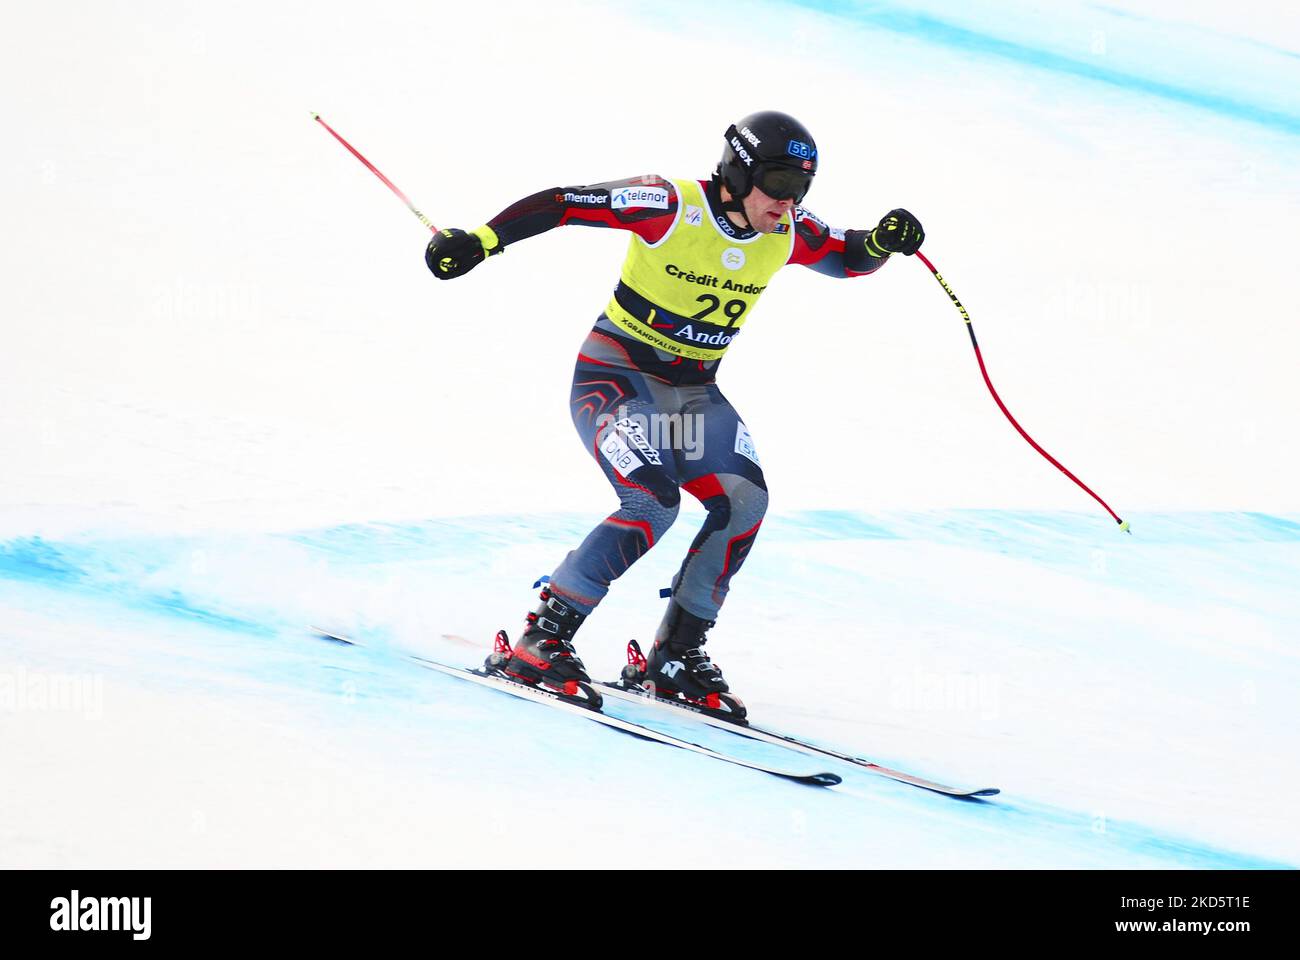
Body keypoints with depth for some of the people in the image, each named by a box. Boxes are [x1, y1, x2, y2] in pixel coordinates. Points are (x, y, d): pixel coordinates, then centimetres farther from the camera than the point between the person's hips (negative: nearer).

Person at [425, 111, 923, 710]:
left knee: (744, 501, -15)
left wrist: (883, 241, -8)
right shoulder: (672, 206, -20)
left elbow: (848, 258, 14)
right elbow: (560, 203, -18)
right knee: (653, 504, -25)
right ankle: (540, 641, -14)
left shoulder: (786, 234, -4)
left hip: (694, 393, 6)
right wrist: (480, 241, -24)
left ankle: (676, 655, -1)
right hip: (615, 378, -6)